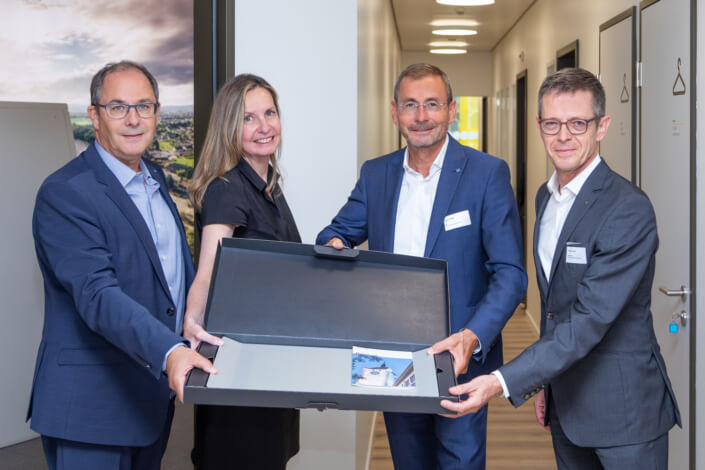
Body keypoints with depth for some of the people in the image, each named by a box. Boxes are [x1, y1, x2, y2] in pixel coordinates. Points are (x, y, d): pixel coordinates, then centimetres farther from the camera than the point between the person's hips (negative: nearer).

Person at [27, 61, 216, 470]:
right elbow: (97, 296, -27)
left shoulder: (154, 178, 12)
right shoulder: (65, 194, -17)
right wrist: (169, 352, -39)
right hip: (93, 407, -8)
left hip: (157, 392, 8)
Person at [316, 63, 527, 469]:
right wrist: (332, 246, -13)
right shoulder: (375, 174, 6)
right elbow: (339, 232, 14)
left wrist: (473, 337, -28)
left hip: (461, 359, -4)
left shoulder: (488, 173, -8)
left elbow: (510, 274, -12)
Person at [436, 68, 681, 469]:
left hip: (623, 411, -7)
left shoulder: (629, 209, -20)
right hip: (565, 401, 7)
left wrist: (503, 383, -30)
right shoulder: (547, 196, 7)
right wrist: (543, 381, 15)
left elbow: (590, 320, -26)